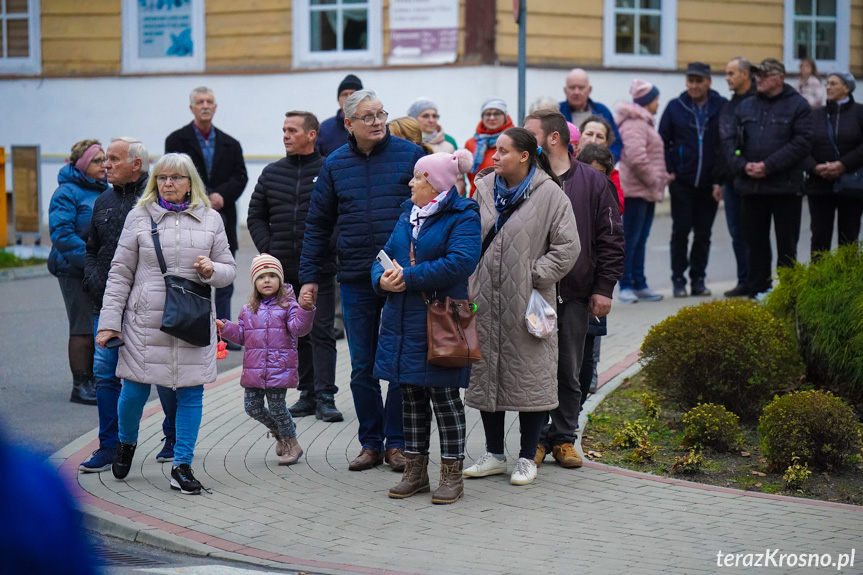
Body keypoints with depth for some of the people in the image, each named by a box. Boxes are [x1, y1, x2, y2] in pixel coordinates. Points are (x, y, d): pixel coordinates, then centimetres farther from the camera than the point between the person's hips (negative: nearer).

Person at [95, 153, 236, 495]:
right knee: (135, 389, 3)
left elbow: (229, 269, 14)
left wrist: (211, 270, -10)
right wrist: (109, 322, 1)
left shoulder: (210, 220, 9)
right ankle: (127, 443, 33)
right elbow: (120, 273, 6)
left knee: (191, 392, 0)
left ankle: (182, 466, 10)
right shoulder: (139, 217, 5)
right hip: (146, 321, -1)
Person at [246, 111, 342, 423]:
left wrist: (330, 250, -10)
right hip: (283, 271, 4)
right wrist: (268, 251, 3)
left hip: (320, 269, -4)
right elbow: (256, 216, 15)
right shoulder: (272, 173, 10)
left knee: (322, 333, -5)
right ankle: (308, 393, 17)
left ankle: (325, 397, -5)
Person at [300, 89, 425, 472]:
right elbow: (318, 224, 12)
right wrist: (309, 275, 6)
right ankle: (371, 443, 17)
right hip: (355, 282, 3)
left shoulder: (410, 155, -1)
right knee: (362, 368, 7)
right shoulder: (335, 164, 7)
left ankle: (396, 442, 13)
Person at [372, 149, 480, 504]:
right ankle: (415, 471, 21)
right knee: (411, 395, 12)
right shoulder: (409, 215, 16)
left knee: (444, 396, -1)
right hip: (402, 323, 7)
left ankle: (452, 474, 7)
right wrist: (382, 278, -8)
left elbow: (459, 263, -24)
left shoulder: (463, 219, -9)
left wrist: (408, 277, -21)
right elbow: (386, 257, 16)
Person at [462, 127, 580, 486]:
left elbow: (567, 247, -8)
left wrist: (535, 277, -11)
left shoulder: (549, 194, -7)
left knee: (529, 375, 1)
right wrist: (470, 287, 5)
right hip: (487, 301, 5)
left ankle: (527, 458, 12)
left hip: (527, 302, -5)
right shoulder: (485, 188, 8)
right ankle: (494, 455, 22)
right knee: (486, 372, 10)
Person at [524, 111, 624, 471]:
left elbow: (610, 238, 3)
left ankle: (564, 438, 17)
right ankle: (537, 438, 12)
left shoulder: (593, 182, 3)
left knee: (569, 372, 7)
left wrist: (603, 288, -3)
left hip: (575, 295, 0)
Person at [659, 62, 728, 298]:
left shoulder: (722, 107, 0)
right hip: (681, 182, 0)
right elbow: (662, 142, 7)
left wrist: (721, 180, -5)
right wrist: (667, 171, -5)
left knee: (703, 234, 7)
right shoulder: (675, 107, 3)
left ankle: (698, 279, 16)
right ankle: (678, 279, 9)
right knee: (680, 231, 2)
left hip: (709, 184, 0)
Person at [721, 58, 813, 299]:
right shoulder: (745, 106, 12)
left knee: (786, 243, 2)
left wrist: (768, 166, -16)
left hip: (785, 187, -4)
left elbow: (802, 143, -11)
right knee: (756, 241, 10)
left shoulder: (798, 105, -2)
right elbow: (729, 139, 9)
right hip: (751, 186, 4)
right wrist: (743, 165, -9)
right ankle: (758, 291, 18)